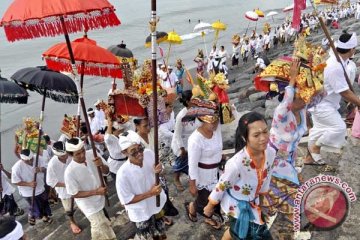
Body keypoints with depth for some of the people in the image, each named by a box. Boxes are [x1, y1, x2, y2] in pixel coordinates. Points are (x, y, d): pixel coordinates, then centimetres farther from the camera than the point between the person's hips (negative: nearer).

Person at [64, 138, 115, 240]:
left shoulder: (92, 154, -19)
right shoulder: (70, 172, -29)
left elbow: (106, 171, -8)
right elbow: (75, 194, -18)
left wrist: (102, 165, -32)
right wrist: (96, 192, -26)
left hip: (100, 200, 5)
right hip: (89, 206, -5)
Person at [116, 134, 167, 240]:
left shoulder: (149, 153, -21)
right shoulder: (123, 174, -33)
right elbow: (126, 200, -22)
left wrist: (158, 171, -24)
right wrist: (150, 193, -26)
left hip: (157, 203, 5)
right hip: (141, 212, -4)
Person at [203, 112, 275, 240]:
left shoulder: (270, 153, -20)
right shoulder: (237, 163, -39)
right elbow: (221, 187, -22)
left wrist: (262, 193, 17)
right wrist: (209, 206, -6)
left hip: (252, 202, 6)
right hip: (236, 205, -6)